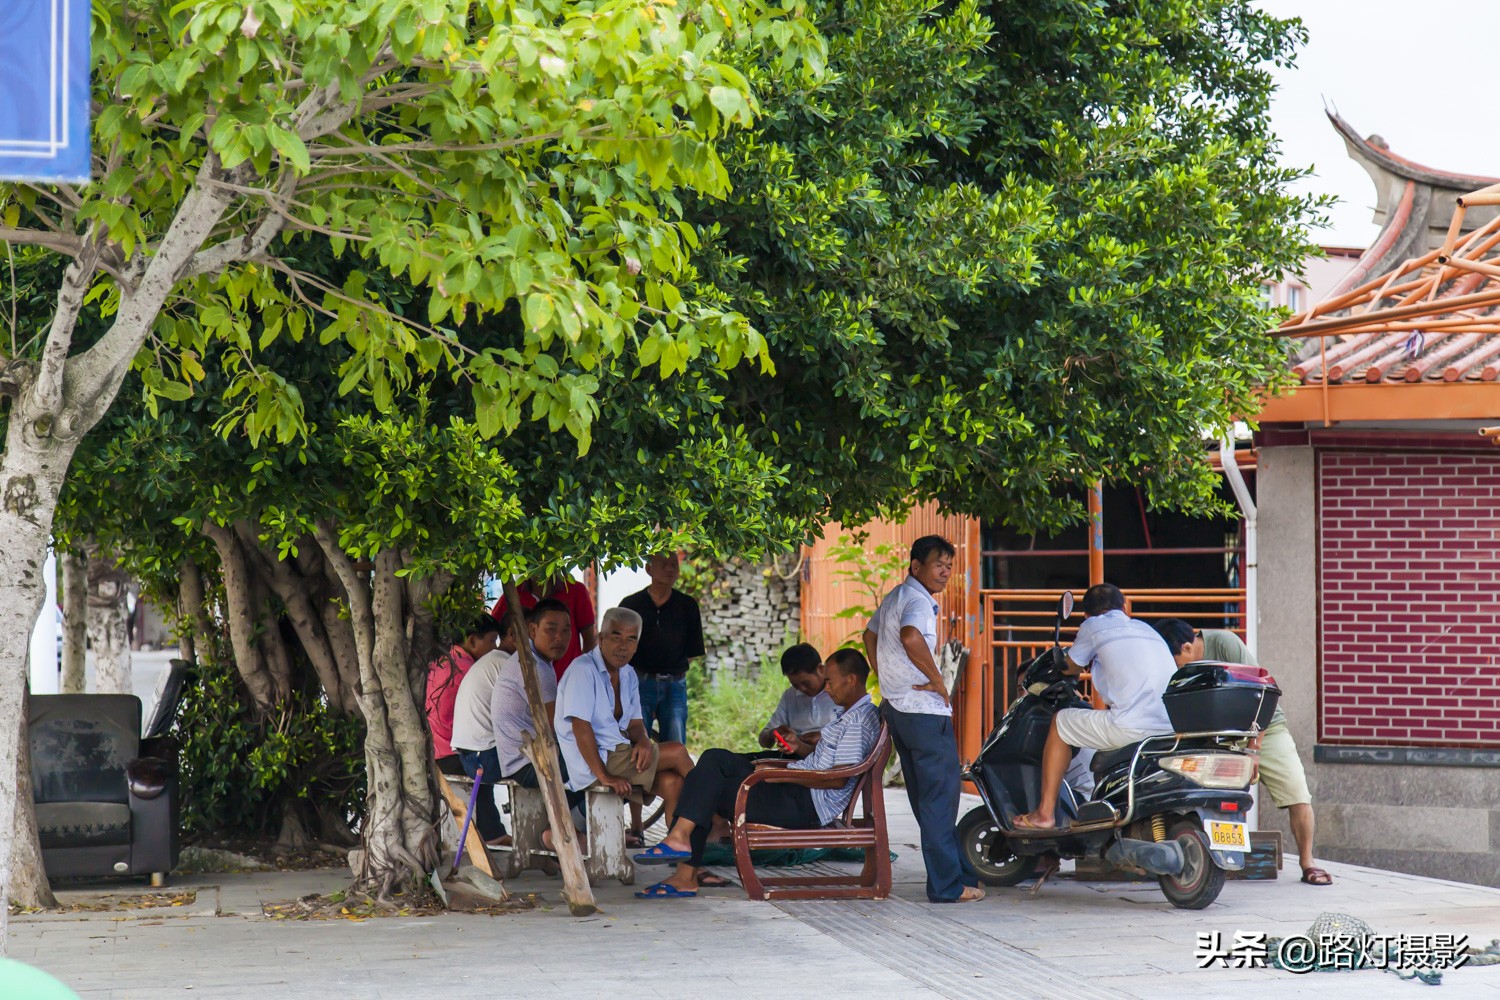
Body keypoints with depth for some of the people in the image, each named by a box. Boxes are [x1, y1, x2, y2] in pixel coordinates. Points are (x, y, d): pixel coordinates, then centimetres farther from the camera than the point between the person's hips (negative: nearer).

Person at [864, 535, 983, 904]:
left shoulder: (895, 597, 17)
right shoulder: (918, 601, -15)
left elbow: (870, 635, 32)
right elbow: (911, 638, -35)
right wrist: (938, 680, -23)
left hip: (897, 705, 10)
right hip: (925, 711, -10)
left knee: (925, 797, 14)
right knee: (941, 796, -6)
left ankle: (960, 871, 23)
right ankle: (947, 885, -5)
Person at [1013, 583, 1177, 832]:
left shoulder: (1093, 626, 9)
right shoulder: (1146, 628, 26)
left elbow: (1071, 668, 22)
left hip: (1132, 727, -6)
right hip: (1173, 728, 7)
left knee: (1060, 723, 15)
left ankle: (1045, 813, 14)